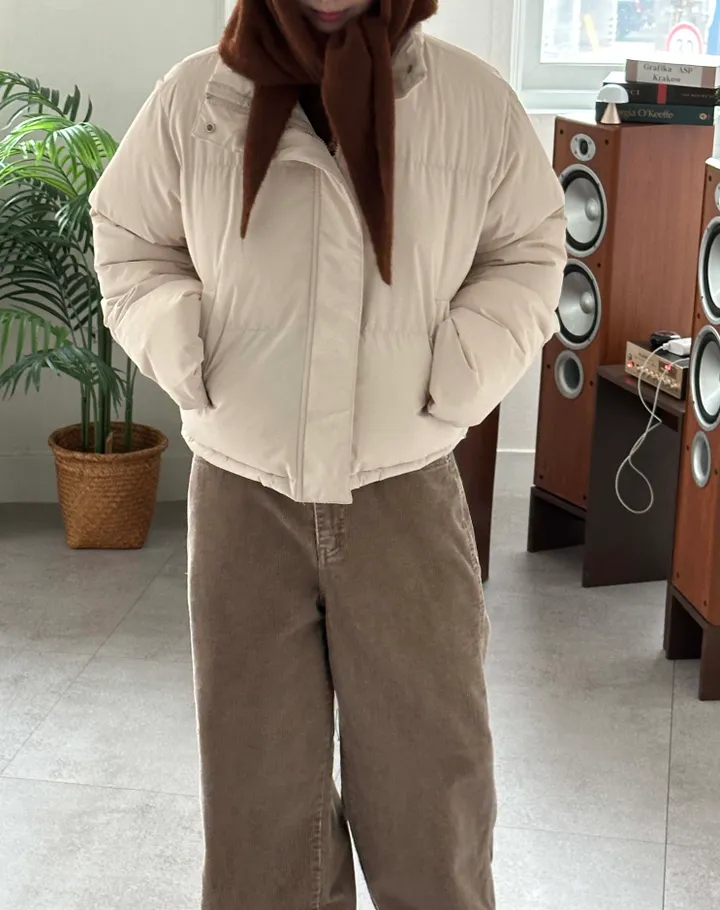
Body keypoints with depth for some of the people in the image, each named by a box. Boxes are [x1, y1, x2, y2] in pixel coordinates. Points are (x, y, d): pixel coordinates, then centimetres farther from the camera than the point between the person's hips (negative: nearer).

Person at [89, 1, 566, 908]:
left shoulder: (475, 100, -6)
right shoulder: (195, 98, -4)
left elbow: (530, 252, 6)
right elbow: (128, 240, 9)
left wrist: (459, 375, -7)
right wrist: (186, 362, -7)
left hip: (406, 494, 0)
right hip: (243, 495, 1)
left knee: (428, 763, 10)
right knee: (258, 772, 12)